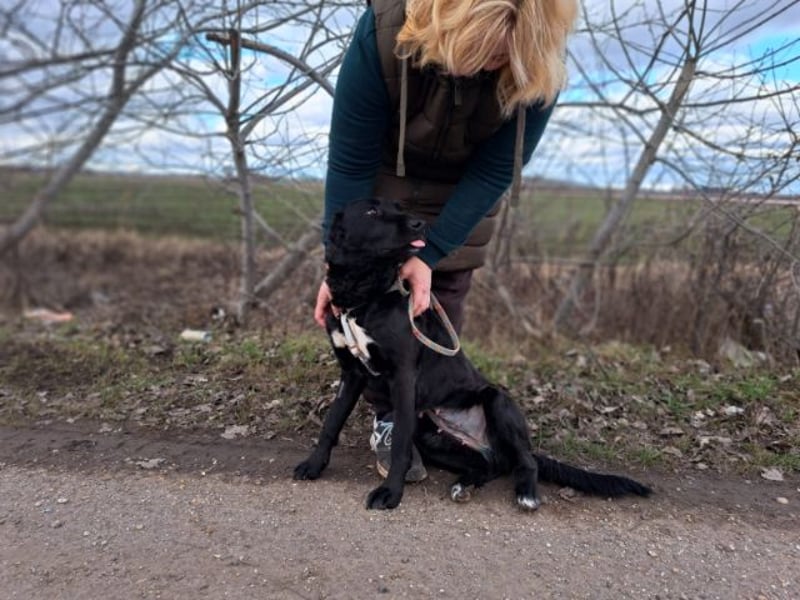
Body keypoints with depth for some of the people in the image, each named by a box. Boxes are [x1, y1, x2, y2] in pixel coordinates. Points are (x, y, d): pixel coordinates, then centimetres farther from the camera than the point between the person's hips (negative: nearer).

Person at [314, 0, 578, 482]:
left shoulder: (538, 68, -31)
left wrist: (429, 255, -29)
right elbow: (351, 162, -27)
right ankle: (389, 420, 2)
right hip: (385, 172, -1)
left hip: (464, 184, 1)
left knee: (444, 296, -2)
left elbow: (493, 172, -23)